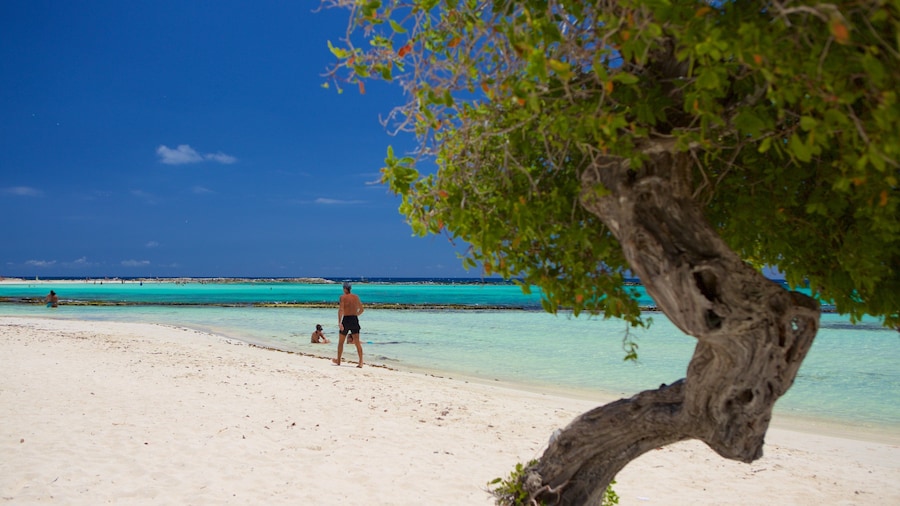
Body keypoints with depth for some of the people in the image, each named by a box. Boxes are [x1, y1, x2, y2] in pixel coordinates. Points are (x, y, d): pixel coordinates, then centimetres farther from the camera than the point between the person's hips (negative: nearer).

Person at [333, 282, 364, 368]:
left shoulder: (343, 297, -6)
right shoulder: (356, 297, 9)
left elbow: (341, 310, -19)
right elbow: (361, 310, 15)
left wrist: (339, 322, -25)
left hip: (346, 319, -4)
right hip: (355, 320, 4)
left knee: (341, 342, 14)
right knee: (357, 342, 0)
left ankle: (338, 361, 25)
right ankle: (361, 362, -10)